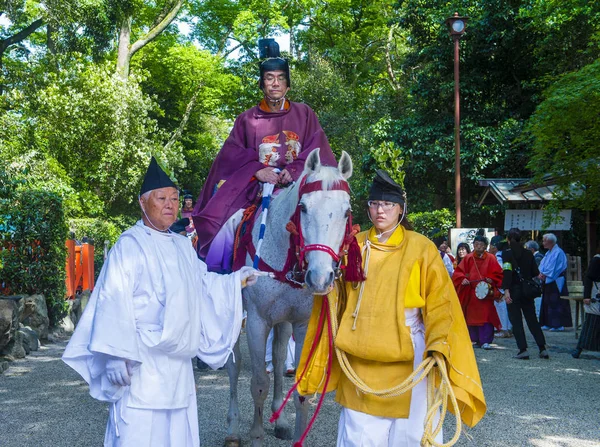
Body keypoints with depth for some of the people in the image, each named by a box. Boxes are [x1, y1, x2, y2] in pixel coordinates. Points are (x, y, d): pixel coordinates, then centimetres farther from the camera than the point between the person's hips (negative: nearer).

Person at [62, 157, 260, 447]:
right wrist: (117, 355, -26)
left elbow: (202, 283, 25)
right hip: (141, 361, -8)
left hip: (178, 363, 8)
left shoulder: (183, 246, 12)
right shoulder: (129, 246, -12)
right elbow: (114, 302, -20)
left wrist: (235, 280, 12)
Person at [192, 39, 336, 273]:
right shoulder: (247, 119, 11)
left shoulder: (304, 114, 10)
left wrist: (294, 170, -17)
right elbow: (232, 154, 3)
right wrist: (257, 171, -15)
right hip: (255, 190, 0)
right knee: (223, 223, -20)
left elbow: (317, 149, 1)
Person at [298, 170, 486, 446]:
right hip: (360, 359, 2)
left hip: (407, 356, -2)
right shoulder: (354, 247, 6)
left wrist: (439, 346, -17)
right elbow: (335, 300, 10)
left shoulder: (421, 248, -2)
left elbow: (440, 302, -4)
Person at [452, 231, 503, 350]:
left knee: (485, 316, -8)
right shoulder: (468, 258, 7)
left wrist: (491, 279, -14)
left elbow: (498, 274, 3)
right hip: (470, 293, 2)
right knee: (471, 316, 5)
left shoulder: (491, 258, 3)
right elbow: (458, 272, 6)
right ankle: (475, 339, 15)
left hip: (485, 292, -2)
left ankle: (485, 341, -7)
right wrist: (462, 279, -13)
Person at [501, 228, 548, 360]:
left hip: (514, 290, -4)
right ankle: (542, 348, 6)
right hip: (527, 290, 4)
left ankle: (523, 350, -4)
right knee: (532, 320, 11)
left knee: (516, 321, 2)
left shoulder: (506, 253, -7)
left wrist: (506, 290, -21)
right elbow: (535, 272, 4)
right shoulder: (528, 253, 5)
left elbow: (507, 272, -17)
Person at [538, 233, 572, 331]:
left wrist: (545, 275, -15)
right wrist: (541, 274, -6)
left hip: (555, 282, -9)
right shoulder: (548, 253, 15)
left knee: (556, 303, -8)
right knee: (547, 303, 10)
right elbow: (542, 265, 12)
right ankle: (548, 324, 16)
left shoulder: (558, 252, -13)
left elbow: (555, 268, -18)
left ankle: (559, 325, -6)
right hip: (547, 281, 9)